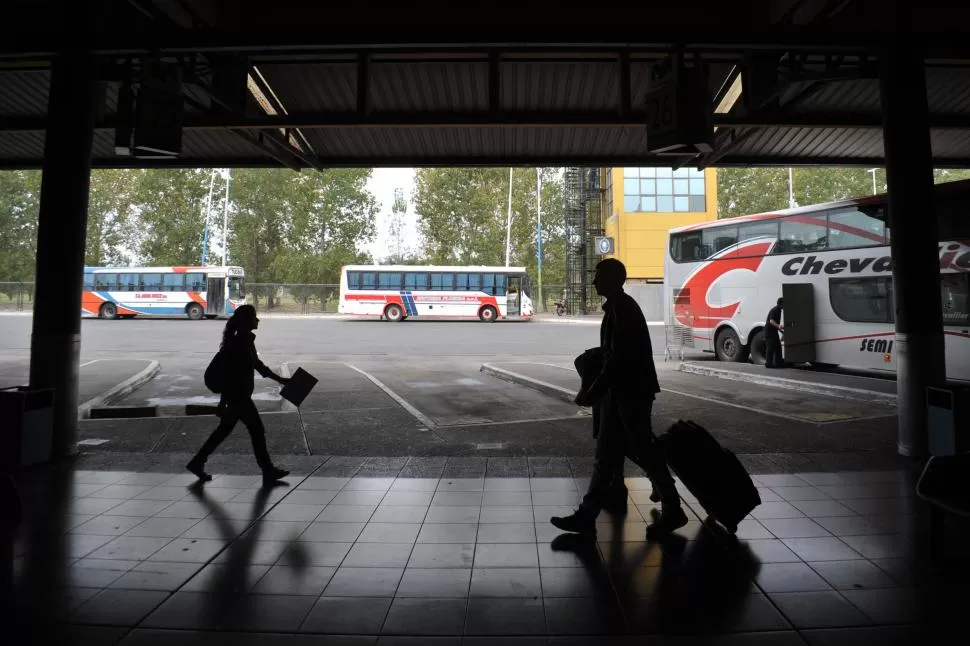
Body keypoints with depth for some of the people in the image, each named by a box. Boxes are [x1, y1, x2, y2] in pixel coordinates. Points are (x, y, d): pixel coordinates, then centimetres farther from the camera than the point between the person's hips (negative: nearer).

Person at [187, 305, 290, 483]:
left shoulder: (247, 341, 9)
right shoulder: (238, 344, -21)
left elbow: (258, 364, 19)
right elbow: (229, 374, -21)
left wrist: (279, 379, 21)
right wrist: (223, 402, -20)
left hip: (240, 395, 10)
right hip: (237, 396, -10)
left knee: (224, 430, 18)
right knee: (257, 430, 0)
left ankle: (197, 463, 28)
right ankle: (268, 471, 11)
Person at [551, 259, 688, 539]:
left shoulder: (623, 308, -16)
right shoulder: (617, 307, 14)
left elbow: (618, 358, -23)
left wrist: (592, 391, -19)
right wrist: (594, 389, 19)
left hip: (632, 391, -10)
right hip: (619, 391, 10)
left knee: (644, 452, 1)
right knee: (605, 453, 9)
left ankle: (672, 510, 18)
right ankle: (588, 514, 15)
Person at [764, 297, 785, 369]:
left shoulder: (778, 310, 17)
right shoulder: (774, 310, -15)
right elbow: (771, 321, -27)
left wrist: (781, 329, 30)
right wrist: (778, 326, -43)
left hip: (773, 331, 10)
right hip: (769, 331, -10)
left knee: (778, 346, 9)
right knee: (770, 347, -9)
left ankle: (778, 363, 14)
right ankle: (768, 363, -5)